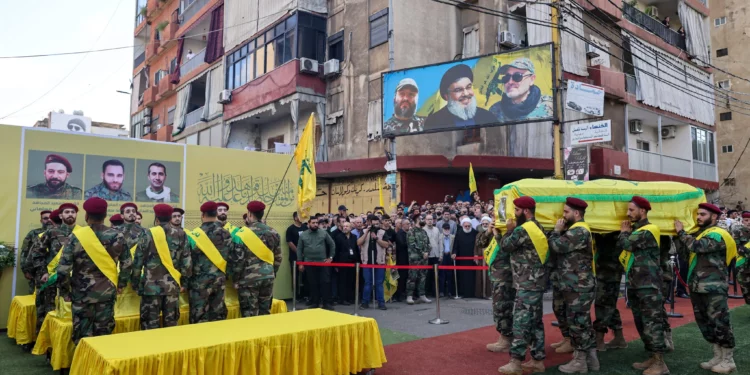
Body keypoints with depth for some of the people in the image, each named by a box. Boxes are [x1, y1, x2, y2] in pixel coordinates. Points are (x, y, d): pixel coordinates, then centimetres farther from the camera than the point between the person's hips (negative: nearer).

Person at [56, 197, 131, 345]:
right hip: (107, 293, 2)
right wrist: (121, 284, 14)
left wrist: (65, 291, 2)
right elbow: (127, 263, 1)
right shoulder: (117, 236, -5)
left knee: (83, 337, 10)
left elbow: (63, 269, -12)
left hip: (82, 293, -2)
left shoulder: (77, 236, -12)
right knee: (104, 335, 12)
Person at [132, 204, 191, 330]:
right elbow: (187, 261, 2)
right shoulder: (181, 234, 1)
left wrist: (135, 282, 8)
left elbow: (138, 261, -3)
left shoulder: (149, 234, -7)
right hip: (173, 285, 3)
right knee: (171, 322, 11)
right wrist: (184, 282, 11)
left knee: (150, 324, 6)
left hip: (152, 285, -3)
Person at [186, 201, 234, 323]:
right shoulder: (226, 234, 1)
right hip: (220, 280, 4)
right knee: (218, 315, 13)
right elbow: (236, 256, 5)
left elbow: (188, 260, -10)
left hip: (200, 281, -4)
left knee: (199, 319, 5)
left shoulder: (195, 235, -13)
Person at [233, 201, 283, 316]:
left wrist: (236, 279, 2)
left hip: (248, 279, -5)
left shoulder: (242, 234, -10)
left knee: (250, 316, 2)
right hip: (268, 277, 5)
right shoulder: (273, 232, 4)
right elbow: (278, 258, 11)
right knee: (265, 313, 15)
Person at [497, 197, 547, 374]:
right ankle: (538, 360, 18)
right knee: (535, 321, 12)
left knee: (521, 322, -7)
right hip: (536, 281, 10)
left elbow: (505, 246, -10)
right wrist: (513, 230, 12)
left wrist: (509, 230, 4)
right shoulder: (538, 227, 13)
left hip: (527, 283, -10)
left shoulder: (522, 229, -18)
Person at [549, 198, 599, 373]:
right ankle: (591, 358, 23)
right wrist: (561, 232, 3)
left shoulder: (579, 231, -18)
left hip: (578, 286, -10)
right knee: (583, 321, 15)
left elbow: (557, 246, -23)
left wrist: (557, 230, -7)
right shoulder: (578, 230, 17)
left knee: (577, 322, -2)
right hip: (578, 285, 10)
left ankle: (580, 362, 7)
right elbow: (563, 247, 15)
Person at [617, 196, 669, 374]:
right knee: (641, 322, 13)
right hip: (635, 283, 10)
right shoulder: (635, 228, 16)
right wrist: (625, 232, 2)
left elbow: (627, 244, -22)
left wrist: (624, 232, -3)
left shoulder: (648, 230, -14)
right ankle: (653, 358, 22)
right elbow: (619, 246, 14)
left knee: (651, 322, -9)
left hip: (648, 284, -10)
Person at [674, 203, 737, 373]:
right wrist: (681, 236, 3)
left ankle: (728, 360, 10)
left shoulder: (717, 234, -12)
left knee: (719, 324, -1)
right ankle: (718, 357, 25)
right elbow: (688, 254, 14)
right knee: (705, 324, 14)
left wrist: (681, 232, -14)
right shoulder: (700, 233, 16)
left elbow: (696, 247, -26)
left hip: (713, 288, -9)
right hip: (698, 287, 9)